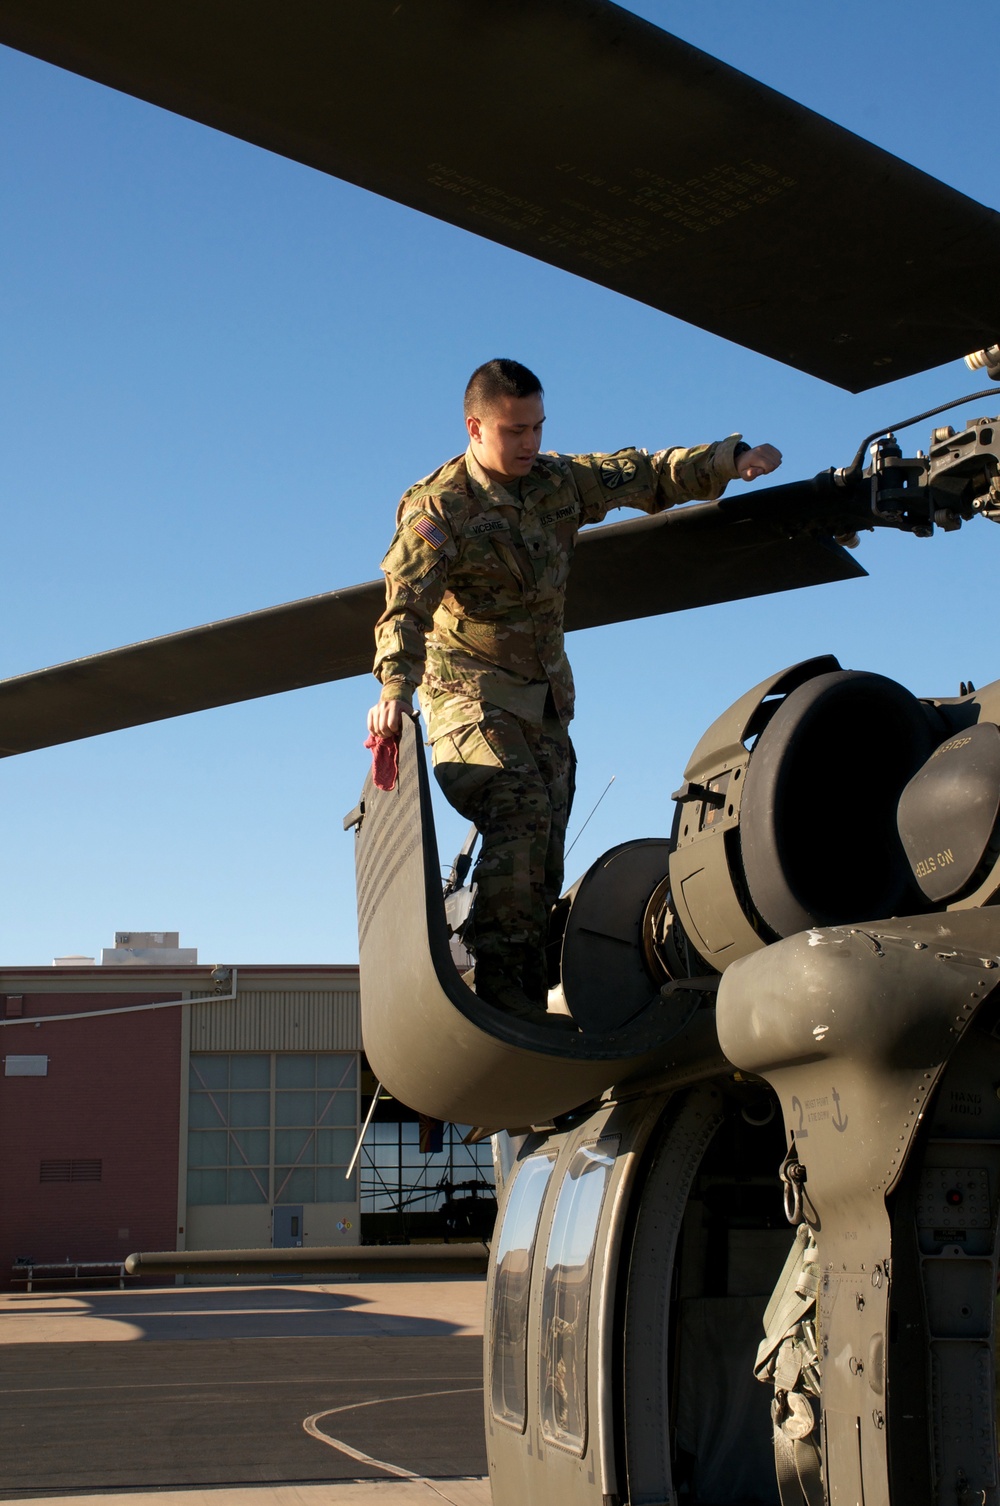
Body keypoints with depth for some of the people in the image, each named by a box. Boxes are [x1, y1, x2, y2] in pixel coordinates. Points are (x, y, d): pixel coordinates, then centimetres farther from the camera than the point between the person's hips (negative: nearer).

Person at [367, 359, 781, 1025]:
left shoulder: (560, 480, 3)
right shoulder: (439, 507, -13)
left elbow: (645, 475, 14)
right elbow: (408, 603, -25)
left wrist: (731, 460, 3)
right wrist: (395, 685, -41)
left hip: (546, 698, 6)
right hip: (471, 694, -6)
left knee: (543, 864, 4)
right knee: (520, 817, -26)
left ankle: (528, 1003, 11)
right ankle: (505, 996, -26)